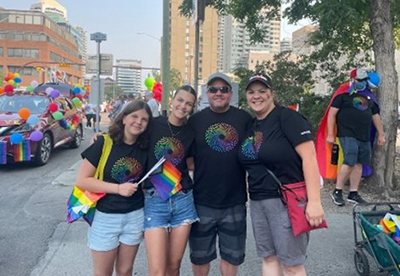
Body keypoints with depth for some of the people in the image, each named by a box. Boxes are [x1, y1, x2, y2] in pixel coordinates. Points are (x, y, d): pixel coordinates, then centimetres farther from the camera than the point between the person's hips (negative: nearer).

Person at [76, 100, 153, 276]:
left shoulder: (144, 148, -2)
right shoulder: (104, 143, -13)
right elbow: (82, 180, -14)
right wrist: (118, 188, -20)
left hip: (135, 217, 3)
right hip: (105, 217, -3)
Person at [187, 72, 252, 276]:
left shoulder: (245, 119, 0)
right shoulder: (195, 120, -1)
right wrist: (201, 168, -8)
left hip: (235, 202, 1)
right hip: (202, 202, 0)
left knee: (231, 255, 17)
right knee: (200, 256, 16)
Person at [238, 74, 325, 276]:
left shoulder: (287, 117, -9)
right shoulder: (250, 126, 12)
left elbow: (309, 156, -17)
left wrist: (314, 201, -22)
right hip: (257, 202, 7)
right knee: (269, 257, 14)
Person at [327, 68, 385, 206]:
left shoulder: (369, 98, 21)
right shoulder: (343, 96, 1)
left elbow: (375, 116, 27)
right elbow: (332, 114, -3)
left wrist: (380, 134, 24)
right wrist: (330, 134, -9)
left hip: (364, 137, 7)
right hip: (348, 135, -7)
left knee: (358, 164, 5)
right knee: (349, 162, -16)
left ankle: (353, 193, 12)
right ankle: (337, 192, -4)